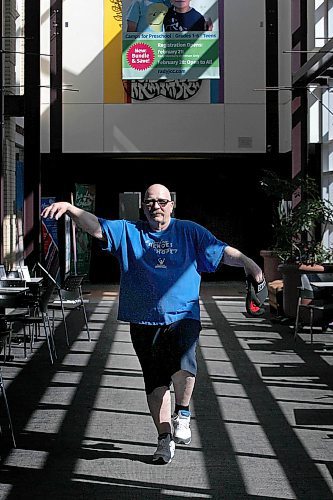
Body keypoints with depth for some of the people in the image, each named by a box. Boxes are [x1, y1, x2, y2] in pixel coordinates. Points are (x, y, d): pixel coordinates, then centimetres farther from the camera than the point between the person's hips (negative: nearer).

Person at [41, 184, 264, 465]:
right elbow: (96, 227, -5)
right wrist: (69, 208, -22)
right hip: (144, 322, 2)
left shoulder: (190, 232, 8)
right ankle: (165, 438, 22)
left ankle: (182, 413, 2)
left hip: (183, 317, -2)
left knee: (183, 363, -26)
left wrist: (247, 262, -15)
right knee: (155, 381, 8)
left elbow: (222, 251, 3)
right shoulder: (128, 232, 8)